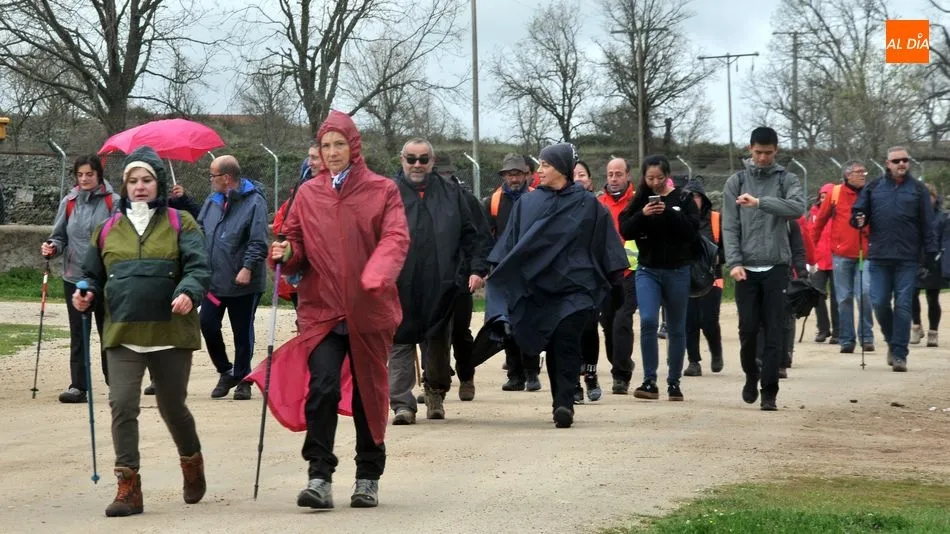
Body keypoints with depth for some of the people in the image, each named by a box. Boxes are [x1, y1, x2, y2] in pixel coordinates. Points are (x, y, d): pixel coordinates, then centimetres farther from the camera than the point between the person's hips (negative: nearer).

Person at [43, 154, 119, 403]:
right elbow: (60, 236, 12)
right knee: (78, 335, 3)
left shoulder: (113, 202, -3)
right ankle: (78, 386, 5)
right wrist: (52, 247, -9)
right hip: (74, 277, 2)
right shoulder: (68, 203, 5)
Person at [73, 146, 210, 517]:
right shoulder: (109, 229, 11)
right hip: (123, 334, 2)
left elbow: (198, 267, -9)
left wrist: (188, 293, -29)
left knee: (172, 406, 12)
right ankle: (128, 488, -6)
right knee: (122, 406, -10)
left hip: (171, 333, -2)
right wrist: (86, 296, -4)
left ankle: (192, 463, 40)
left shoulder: (180, 223, 2)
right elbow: (93, 275, 18)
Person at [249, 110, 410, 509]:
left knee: (368, 392, 10)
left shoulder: (382, 190, 1)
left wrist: (377, 274, -28)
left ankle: (368, 478, 23)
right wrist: (286, 253, -13)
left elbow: (395, 238, -10)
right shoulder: (308, 194, 8)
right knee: (322, 387, -16)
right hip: (321, 309, 0)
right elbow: (297, 242, 11)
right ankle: (319, 477, -13)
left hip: (369, 310, 0)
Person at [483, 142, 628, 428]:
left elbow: (606, 244, 4)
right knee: (553, 348, 4)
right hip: (538, 286, 3)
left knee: (565, 343, -15)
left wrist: (617, 276, -1)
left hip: (575, 286, -3)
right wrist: (495, 270, 6)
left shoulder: (588, 205, 3)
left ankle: (563, 403, -18)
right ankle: (563, 403, 13)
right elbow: (512, 243, 13)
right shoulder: (527, 203, 10)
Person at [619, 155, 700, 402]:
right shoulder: (640, 199, 5)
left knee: (676, 329, 7)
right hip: (647, 270, 0)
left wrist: (669, 213, -22)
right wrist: (642, 214, -19)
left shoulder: (683, 199, -1)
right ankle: (649, 382, -12)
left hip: (677, 270, 0)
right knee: (648, 321, -16)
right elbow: (625, 231, -3)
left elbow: (693, 231, -12)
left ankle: (674, 382, 17)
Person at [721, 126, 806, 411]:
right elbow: (729, 226, 1)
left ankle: (769, 392, 2)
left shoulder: (786, 180, 4)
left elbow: (797, 208, -17)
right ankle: (751, 375, 26)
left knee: (773, 333, -2)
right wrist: (734, 262, -10)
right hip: (746, 268, 1)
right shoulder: (736, 182, 6)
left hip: (776, 267, -1)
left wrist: (760, 202, -26)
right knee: (748, 329, 2)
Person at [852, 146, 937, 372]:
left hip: (907, 259, -1)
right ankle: (893, 342, 23)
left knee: (903, 306, -3)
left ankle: (899, 354, 0)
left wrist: (930, 254, 0)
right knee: (879, 303, 0)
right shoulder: (873, 188, 10)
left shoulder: (918, 190, 7)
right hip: (879, 257, 2)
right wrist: (858, 220, -11)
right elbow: (858, 213, 12)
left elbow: (927, 225, 5)